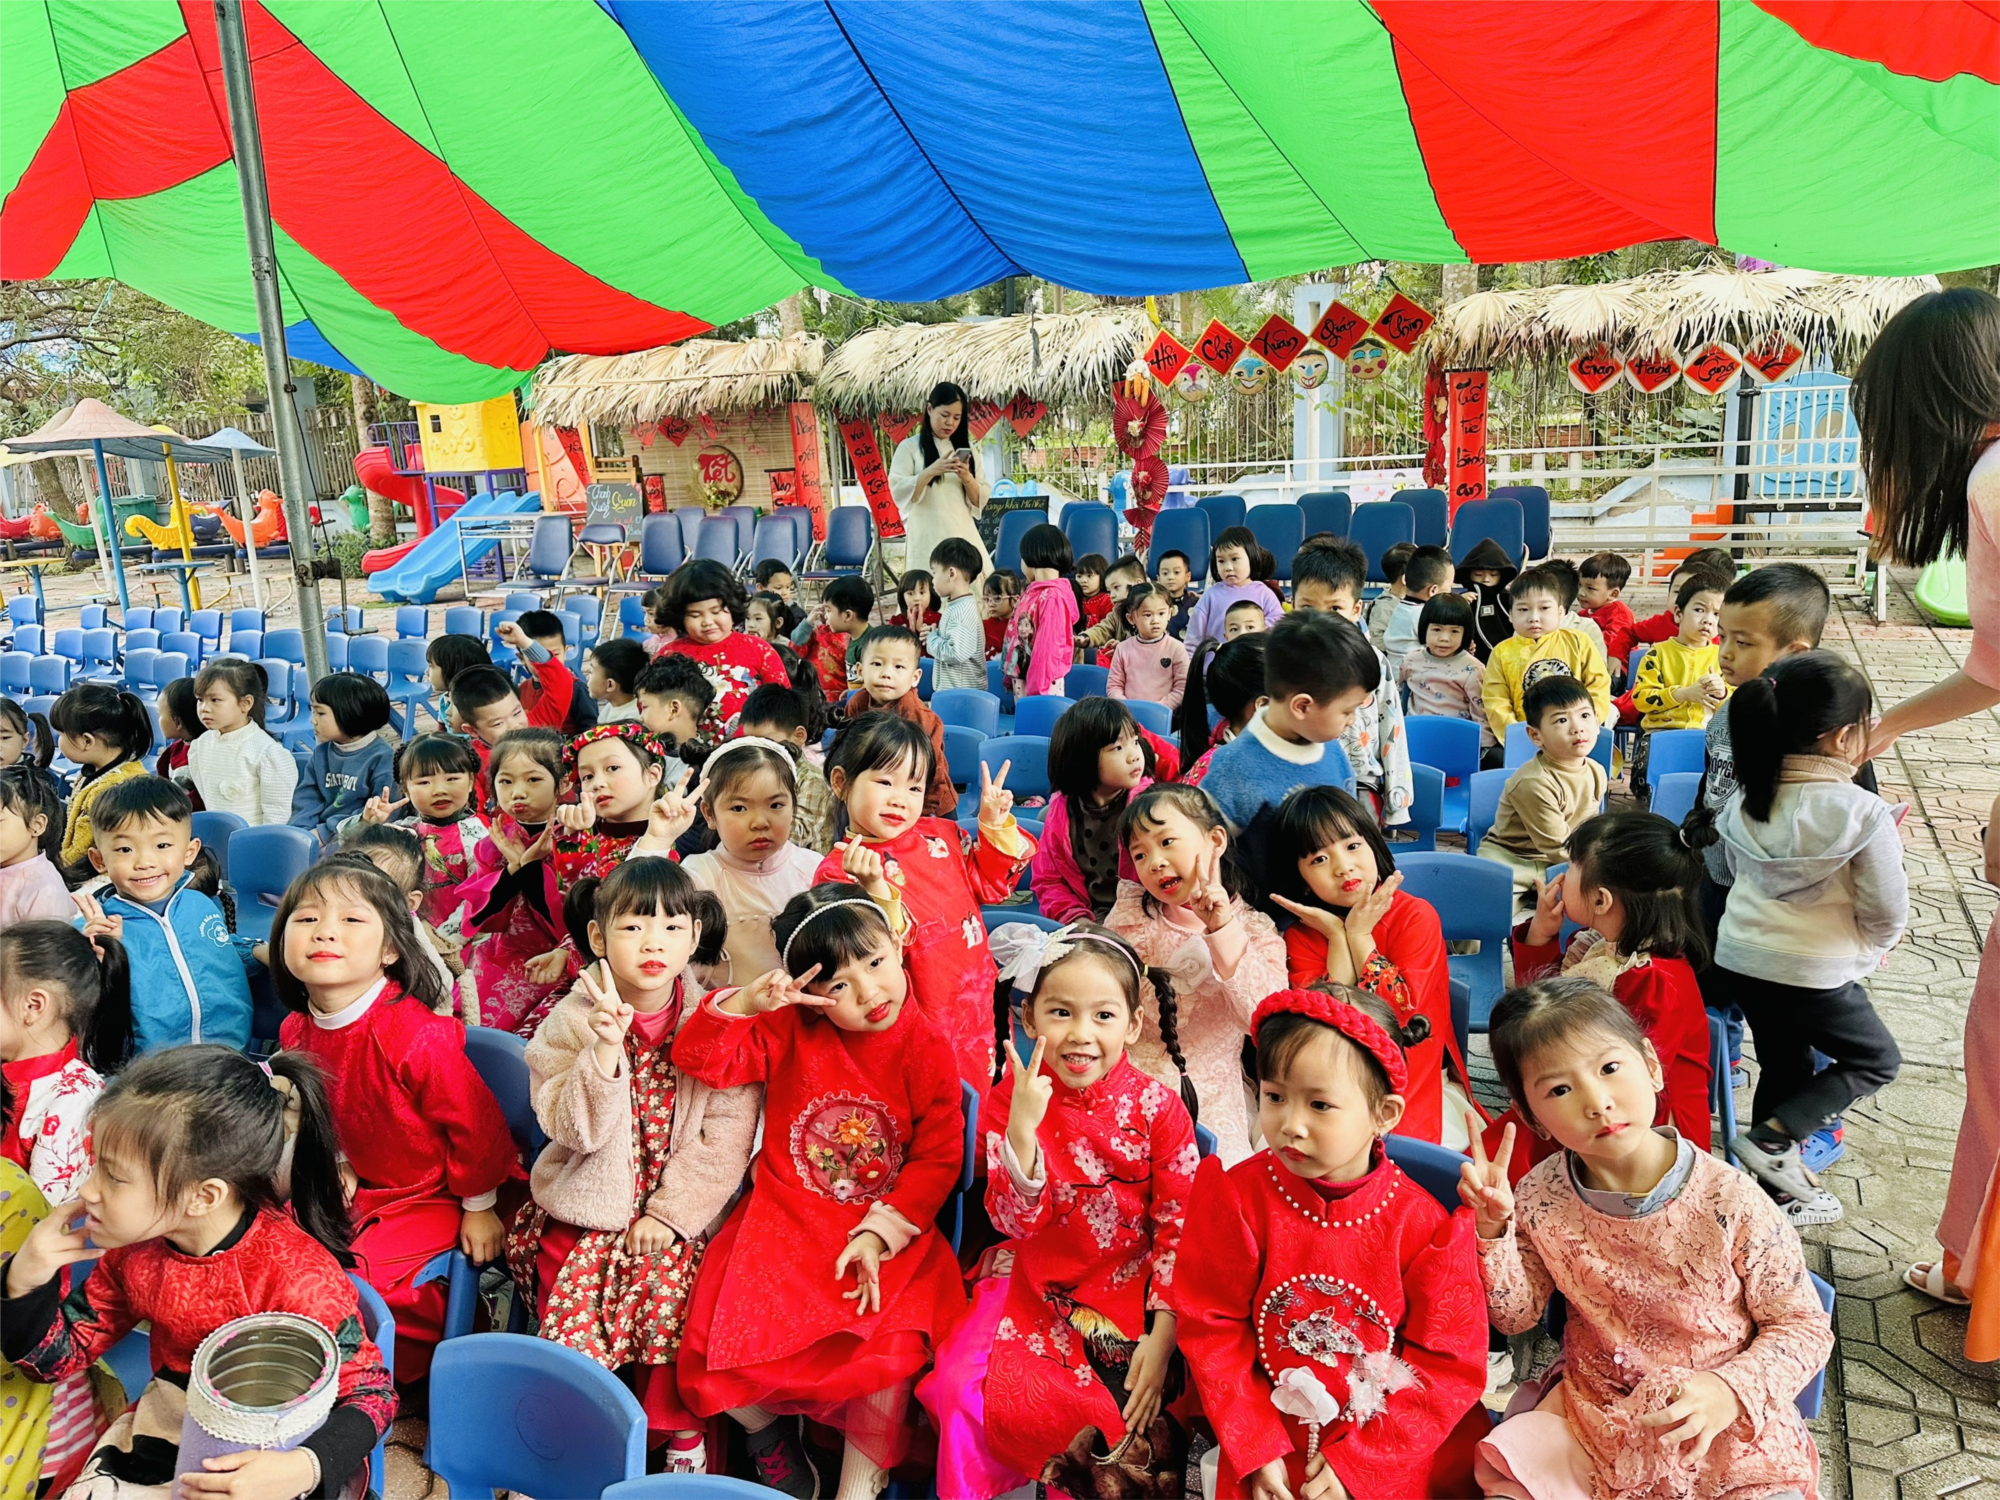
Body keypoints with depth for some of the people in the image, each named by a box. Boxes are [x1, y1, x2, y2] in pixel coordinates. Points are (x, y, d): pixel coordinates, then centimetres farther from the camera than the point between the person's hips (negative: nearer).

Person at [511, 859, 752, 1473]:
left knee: (664, 1289, -22)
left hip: (680, 1209, -1)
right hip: (588, 1207, 1)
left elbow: (726, 1136, -8)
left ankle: (682, 1438, 3)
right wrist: (605, 1047, -28)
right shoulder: (573, 1019, -5)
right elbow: (574, 1128, -14)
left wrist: (669, 1213, -12)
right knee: (573, 1310, -16)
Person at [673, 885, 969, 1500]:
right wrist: (743, 1003, -26)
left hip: (890, 1229, -1)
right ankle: (773, 1445, 20)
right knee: (721, 1340, -14)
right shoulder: (789, 1029, -3)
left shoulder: (927, 1049, -8)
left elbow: (939, 1156, -6)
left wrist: (880, 1232, -16)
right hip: (783, 1219, 2)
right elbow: (697, 1058, -8)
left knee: (891, 1348, -24)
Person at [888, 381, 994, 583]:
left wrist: (967, 478, -7)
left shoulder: (965, 448, 16)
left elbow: (981, 500, 13)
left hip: (963, 536, 4)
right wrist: (931, 471, -18)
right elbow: (898, 492, -8)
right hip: (927, 540, -4)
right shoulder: (909, 447, 2)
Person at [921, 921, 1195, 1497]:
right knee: (968, 1390, -19)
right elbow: (1017, 1224, -15)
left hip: (1134, 1291, -1)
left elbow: (1178, 1228, -6)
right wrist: (1021, 1128, -30)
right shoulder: (1008, 1102, -8)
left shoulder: (1158, 1108, -11)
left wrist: (1161, 1338, -12)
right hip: (1039, 1292, 1)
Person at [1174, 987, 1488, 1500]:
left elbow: (1448, 1361, -7)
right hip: (1274, 1445, -1)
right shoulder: (1236, 1197, -11)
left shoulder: (1425, 1224, -12)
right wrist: (1257, 1450, -9)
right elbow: (1211, 1328, -5)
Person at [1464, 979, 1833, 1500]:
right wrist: (1492, 1228, -17)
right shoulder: (1541, 1200, -11)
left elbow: (1804, 1327, -8)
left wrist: (1730, 1392, -24)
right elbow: (1514, 1316, 0)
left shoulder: (1729, 1203, -20)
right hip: (1590, 1412, 1)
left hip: (1724, 1420, -1)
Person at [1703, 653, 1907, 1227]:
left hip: (1739, 958, 6)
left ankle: (1775, 1176, 33)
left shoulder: (1745, 801, -3)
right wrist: (1871, 947, 8)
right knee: (1876, 1060, 19)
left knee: (1783, 1065, 23)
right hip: (1815, 973, -5)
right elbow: (1888, 912, -12)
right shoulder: (1863, 813, -20)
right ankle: (1772, 1138, 6)